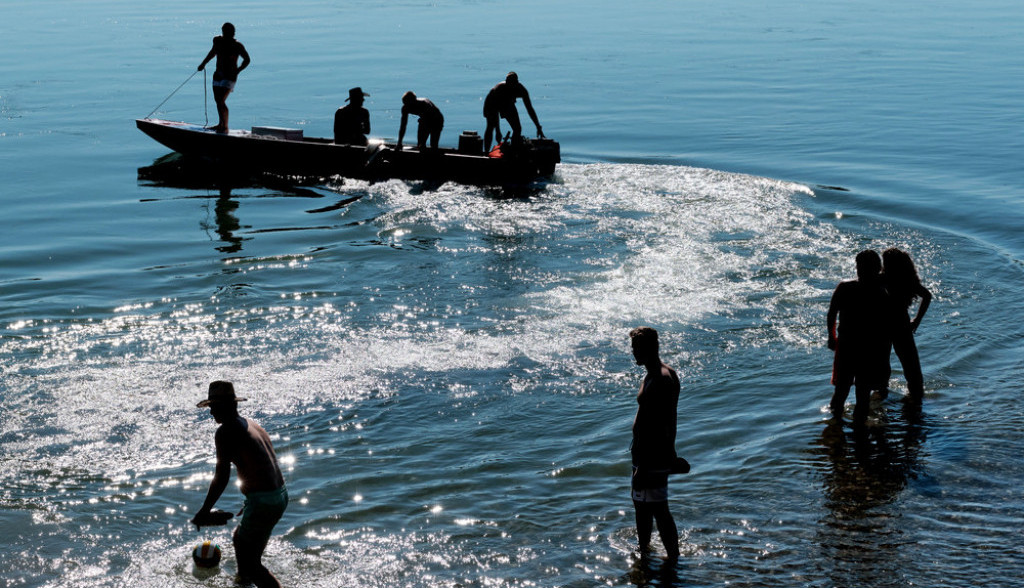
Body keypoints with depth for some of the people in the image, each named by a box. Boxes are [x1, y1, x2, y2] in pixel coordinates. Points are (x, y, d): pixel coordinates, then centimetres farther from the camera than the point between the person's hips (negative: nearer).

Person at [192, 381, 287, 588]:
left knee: (250, 564, -1)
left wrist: (204, 512, -6)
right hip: (281, 496, 10)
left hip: (263, 501, -10)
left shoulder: (225, 432, -12)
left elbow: (222, 477, -15)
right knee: (240, 538, 32)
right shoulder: (252, 424, 15)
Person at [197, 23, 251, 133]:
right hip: (218, 74, 6)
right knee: (218, 100, 12)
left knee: (221, 101, -15)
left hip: (229, 76, -6)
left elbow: (246, 60, -4)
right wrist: (203, 64, 29)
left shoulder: (237, 46, -12)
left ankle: (225, 127, -8)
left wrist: (237, 71, -15)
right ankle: (221, 124, 27)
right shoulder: (218, 41, 3)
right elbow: (213, 52, 24)